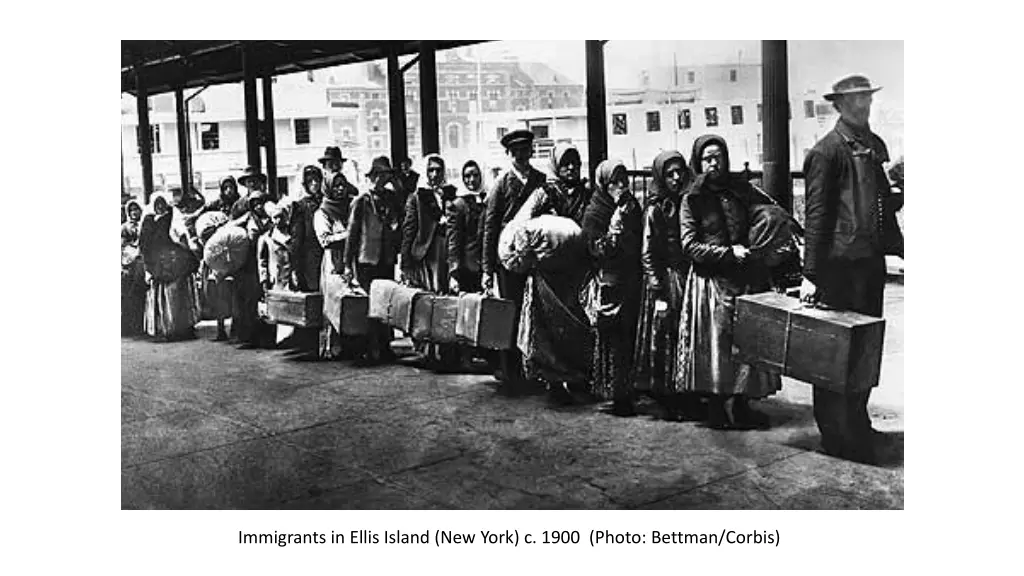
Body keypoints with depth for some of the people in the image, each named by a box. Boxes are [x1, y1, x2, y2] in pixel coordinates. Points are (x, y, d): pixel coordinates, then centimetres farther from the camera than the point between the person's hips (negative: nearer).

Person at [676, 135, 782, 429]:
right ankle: (716, 408, 9)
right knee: (715, 344, -2)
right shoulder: (692, 199, -1)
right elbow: (690, 246, -7)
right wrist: (729, 253, -13)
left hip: (745, 278, 4)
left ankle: (741, 405, 16)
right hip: (711, 281, -4)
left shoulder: (741, 190, 9)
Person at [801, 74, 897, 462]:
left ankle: (857, 426, 30)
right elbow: (816, 214, -11)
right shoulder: (826, 151, -8)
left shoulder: (875, 145, 15)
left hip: (872, 260, 8)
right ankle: (838, 438, 12)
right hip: (839, 263, -7)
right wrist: (810, 274, -15)